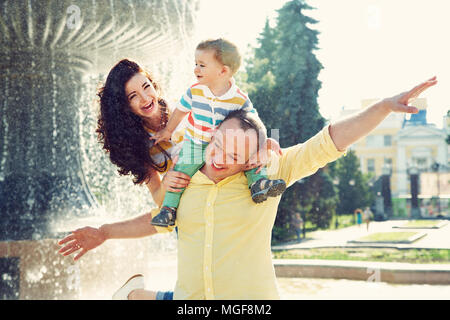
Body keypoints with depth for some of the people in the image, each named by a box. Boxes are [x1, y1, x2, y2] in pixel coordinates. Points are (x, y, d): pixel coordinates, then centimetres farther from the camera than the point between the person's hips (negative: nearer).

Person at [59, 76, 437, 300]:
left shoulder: (268, 173, -5)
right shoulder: (185, 181, 4)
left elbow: (328, 142, -9)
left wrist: (385, 106, -15)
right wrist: (105, 232, 24)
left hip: (253, 297, -3)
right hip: (189, 298, 3)